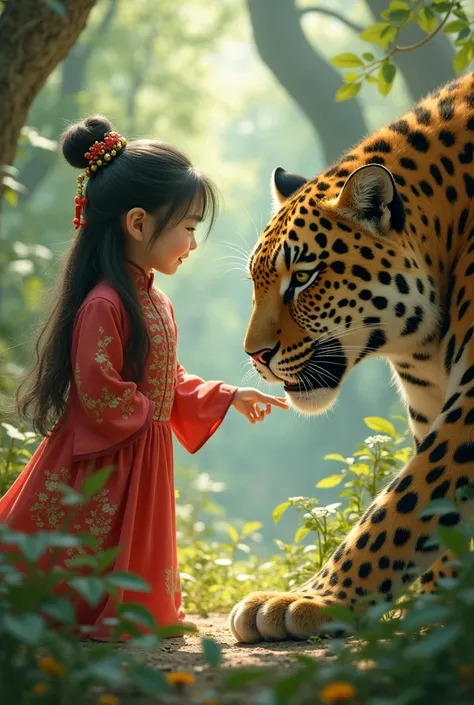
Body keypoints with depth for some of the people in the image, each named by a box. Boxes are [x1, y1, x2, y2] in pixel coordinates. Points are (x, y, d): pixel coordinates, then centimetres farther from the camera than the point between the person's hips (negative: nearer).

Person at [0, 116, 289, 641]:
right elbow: (98, 392, -25)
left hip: (142, 468, 10)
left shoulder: (156, 302, 10)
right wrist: (147, 416, -11)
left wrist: (228, 397, 15)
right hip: (98, 470, -10)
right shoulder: (103, 305, -23)